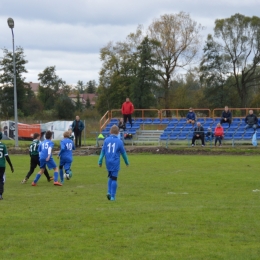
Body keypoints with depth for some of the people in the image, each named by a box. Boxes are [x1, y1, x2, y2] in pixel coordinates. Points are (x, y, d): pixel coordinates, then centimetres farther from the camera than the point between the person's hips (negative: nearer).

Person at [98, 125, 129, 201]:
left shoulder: (106, 140, 0)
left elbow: (103, 151, 0)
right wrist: (127, 162, 17)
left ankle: (109, 192, 4)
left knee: (110, 177, 20)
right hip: (115, 163, -3)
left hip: (108, 162, 3)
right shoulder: (119, 141, -4)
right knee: (114, 179, 3)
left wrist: (100, 161, 4)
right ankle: (112, 196, 1)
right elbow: (123, 153, 4)